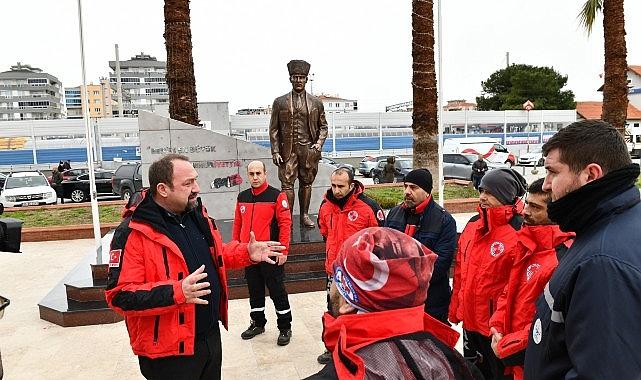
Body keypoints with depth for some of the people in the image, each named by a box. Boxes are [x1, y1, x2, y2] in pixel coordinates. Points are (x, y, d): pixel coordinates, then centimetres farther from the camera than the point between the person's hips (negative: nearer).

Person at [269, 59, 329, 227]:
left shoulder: (316, 102, 10)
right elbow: (273, 129, 5)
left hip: (309, 149, 2)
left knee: (306, 183, 9)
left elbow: (323, 126, 14)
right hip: (288, 150, -1)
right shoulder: (280, 102, 6)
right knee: (287, 184, -4)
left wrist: (319, 143, -3)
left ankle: (304, 215, 21)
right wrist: (275, 152, -3)